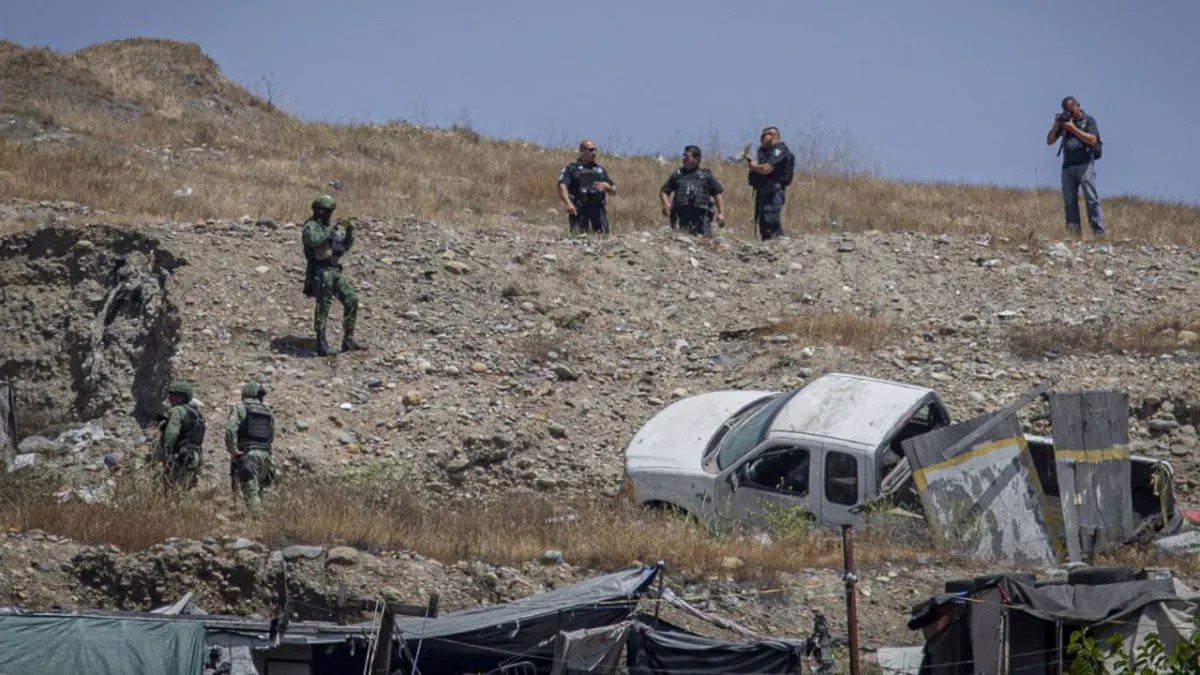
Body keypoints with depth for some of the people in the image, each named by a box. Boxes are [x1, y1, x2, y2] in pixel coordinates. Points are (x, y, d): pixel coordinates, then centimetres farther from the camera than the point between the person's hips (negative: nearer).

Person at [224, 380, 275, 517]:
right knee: (258, 491, 14)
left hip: (247, 455, -5)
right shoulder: (268, 413, 15)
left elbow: (230, 429, -14)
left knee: (251, 492, -9)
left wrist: (233, 451, -10)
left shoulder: (240, 408, -1)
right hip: (265, 455, 5)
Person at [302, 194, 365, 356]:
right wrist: (332, 231, -24)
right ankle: (321, 344, -10)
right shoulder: (311, 226, -4)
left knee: (351, 300, 2)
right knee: (323, 305, -12)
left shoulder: (329, 227, 21)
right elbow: (315, 240, -26)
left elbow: (345, 246, 19)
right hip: (320, 271, -8)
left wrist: (350, 231, 3)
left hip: (334, 271, 8)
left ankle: (348, 341, 6)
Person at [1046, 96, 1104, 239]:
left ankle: (1099, 233, -17)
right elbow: (1049, 141, 16)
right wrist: (1056, 126, 0)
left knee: (1091, 200, -11)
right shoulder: (1064, 121, 19)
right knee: (1069, 203, 0)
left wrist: (1072, 128, -10)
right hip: (1068, 166, 5)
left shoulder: (1088, 120, 6)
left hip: (1085, 164, -5)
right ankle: (1074, 234, -1)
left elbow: (1092, 140, -9)